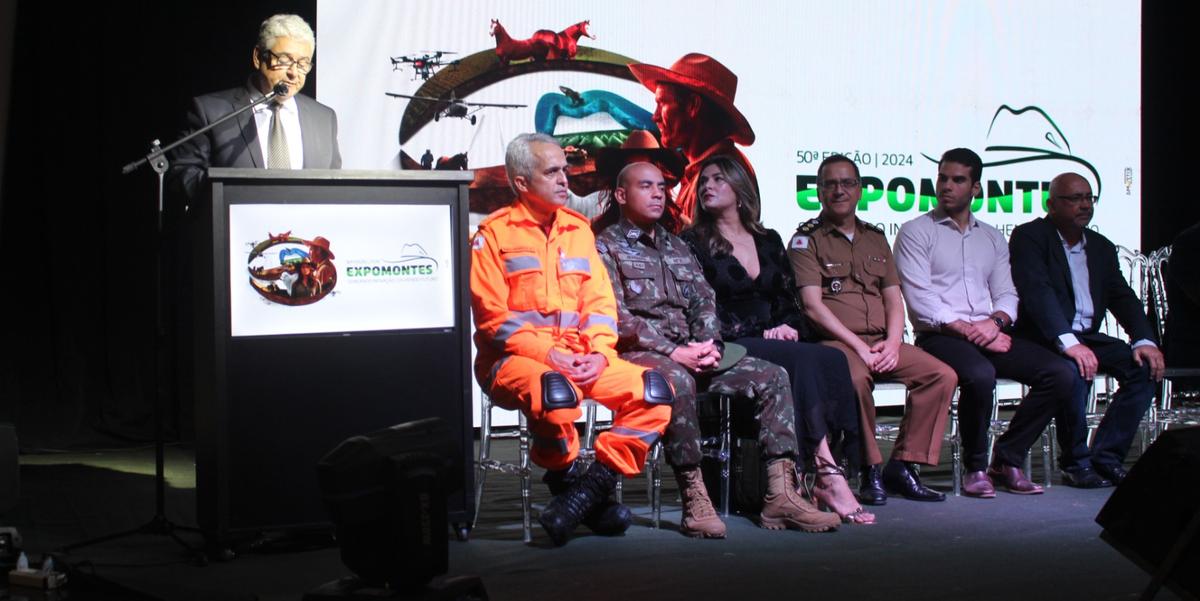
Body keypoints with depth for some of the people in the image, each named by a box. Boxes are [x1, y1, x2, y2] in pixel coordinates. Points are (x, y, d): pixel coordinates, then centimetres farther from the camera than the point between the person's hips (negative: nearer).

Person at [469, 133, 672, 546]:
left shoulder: (578, 229, 17)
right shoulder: (495, 233, 0)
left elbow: (600, 302, 12)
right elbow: (493, 316, -7)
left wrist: (598, 354, -7)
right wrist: (549, 354, -17)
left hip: (580, 359, 6)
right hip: (513, 359, -5)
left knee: (655, 391, -17)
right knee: (554, 390, -39)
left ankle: (589, 489, -16)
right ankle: (565, 480, -12)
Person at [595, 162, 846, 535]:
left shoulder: (678, 248, 26)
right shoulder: (606, 247, 4)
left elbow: (704, 302, 17)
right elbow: (616, 316, -9)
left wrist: (709, 344, -5)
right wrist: (671, 353, -18)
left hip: (689, 352, 7)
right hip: (639, 352, -7)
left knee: (771, 376, -9)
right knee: (677, 381, -40)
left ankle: (781, 494, -17)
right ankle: (694, 500, -34)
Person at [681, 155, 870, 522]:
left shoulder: (768, 241, 22)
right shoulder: (694, 243, 8)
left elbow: (789, 300, 21)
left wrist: (789, 327, -4)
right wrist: (763, 337, -13)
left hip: (773, 342, 5)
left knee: (832, 361, -28)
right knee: (807, 360, -32)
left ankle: (821, 477, -33)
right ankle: (828, 475, -36)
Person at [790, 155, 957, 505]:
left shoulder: (876, 240, 22)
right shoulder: (806, 240, 4)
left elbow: (894, 299, 15)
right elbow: (813, 305, -7)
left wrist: (892, 343, -5)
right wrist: (858, 346, -15)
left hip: (882, 343, 6)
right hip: (835, 341, -5)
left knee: (942, 375, -16)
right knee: (855, 378, -37)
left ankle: (903, 465, -9)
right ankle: (870, 471, -19)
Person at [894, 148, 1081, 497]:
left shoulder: (993, 239, 22)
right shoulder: (915, 232, 5)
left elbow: (1006, 295, 15)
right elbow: (920, 301, -7)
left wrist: (995, 321, -9)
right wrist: (967, 329, -15)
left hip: (988, 335, 6)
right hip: (939, 336, -5)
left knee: (1061, 374, -15)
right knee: (980, 375, -37)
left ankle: (1007, 459, -4)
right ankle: (976, 466, -13)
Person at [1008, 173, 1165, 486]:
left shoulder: (1101, 246, 17)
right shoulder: (1029, 236, -5)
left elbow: (1123, 297, 11)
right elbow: (1037, 292, -19)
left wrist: (1145, 340, -9)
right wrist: (1068, 342, -33)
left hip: (1088, 337, 7)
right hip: (1046, 339, -7)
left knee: (1145, 366, -16)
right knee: (1074, 370, -35)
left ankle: (1106, 457, -11)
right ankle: (1076, 462, -16)